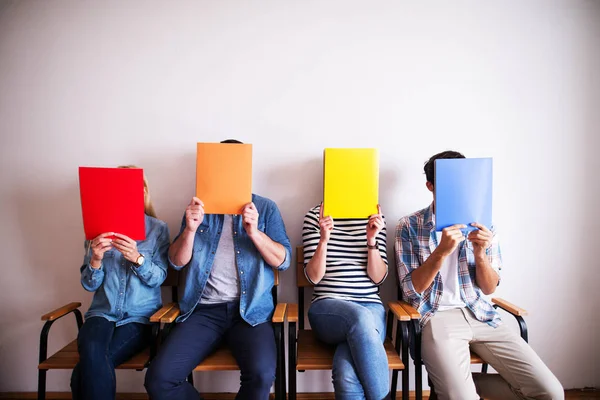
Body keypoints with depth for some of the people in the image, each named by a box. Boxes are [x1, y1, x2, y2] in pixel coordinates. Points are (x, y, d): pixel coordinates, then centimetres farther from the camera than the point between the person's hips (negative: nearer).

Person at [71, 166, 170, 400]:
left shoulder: (157, 228, 1)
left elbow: (158, 278, -5)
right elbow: (89, 285, 5)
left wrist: (138, 258, -24)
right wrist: (96, 260, -16)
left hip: (140, 316, -2)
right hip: (102, 313, 2)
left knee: (89, 366, -25)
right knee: (92, 354, -30)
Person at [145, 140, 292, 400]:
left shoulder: (265, 208, 8)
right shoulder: (198, 207, 13)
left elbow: (284, 260, -1)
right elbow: (177, 262, 8)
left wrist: (254, 232, -17)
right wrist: (190, 229, -11)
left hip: (250, 309, -2)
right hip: (204, 310, 2)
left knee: (261, 374, -28)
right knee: (159, 378, -17)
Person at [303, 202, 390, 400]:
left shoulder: (374, 218, 8)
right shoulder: (315, 216, 4)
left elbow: (378, 277, 4)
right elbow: (313, 277, -1)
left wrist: (371, 239, -11)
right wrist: (324, 239, -16)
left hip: (370, 307, 1)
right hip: (327, 308, 0)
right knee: (360, 318, -37)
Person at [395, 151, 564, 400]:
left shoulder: (482, 226, 8)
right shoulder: (410, 226, -1)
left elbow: (489, 289, 7)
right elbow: (411, 289, -7)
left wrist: (480, 254, -13)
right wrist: (441, 251, -21)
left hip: (481, 315, 5)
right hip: (438, 317, -4)